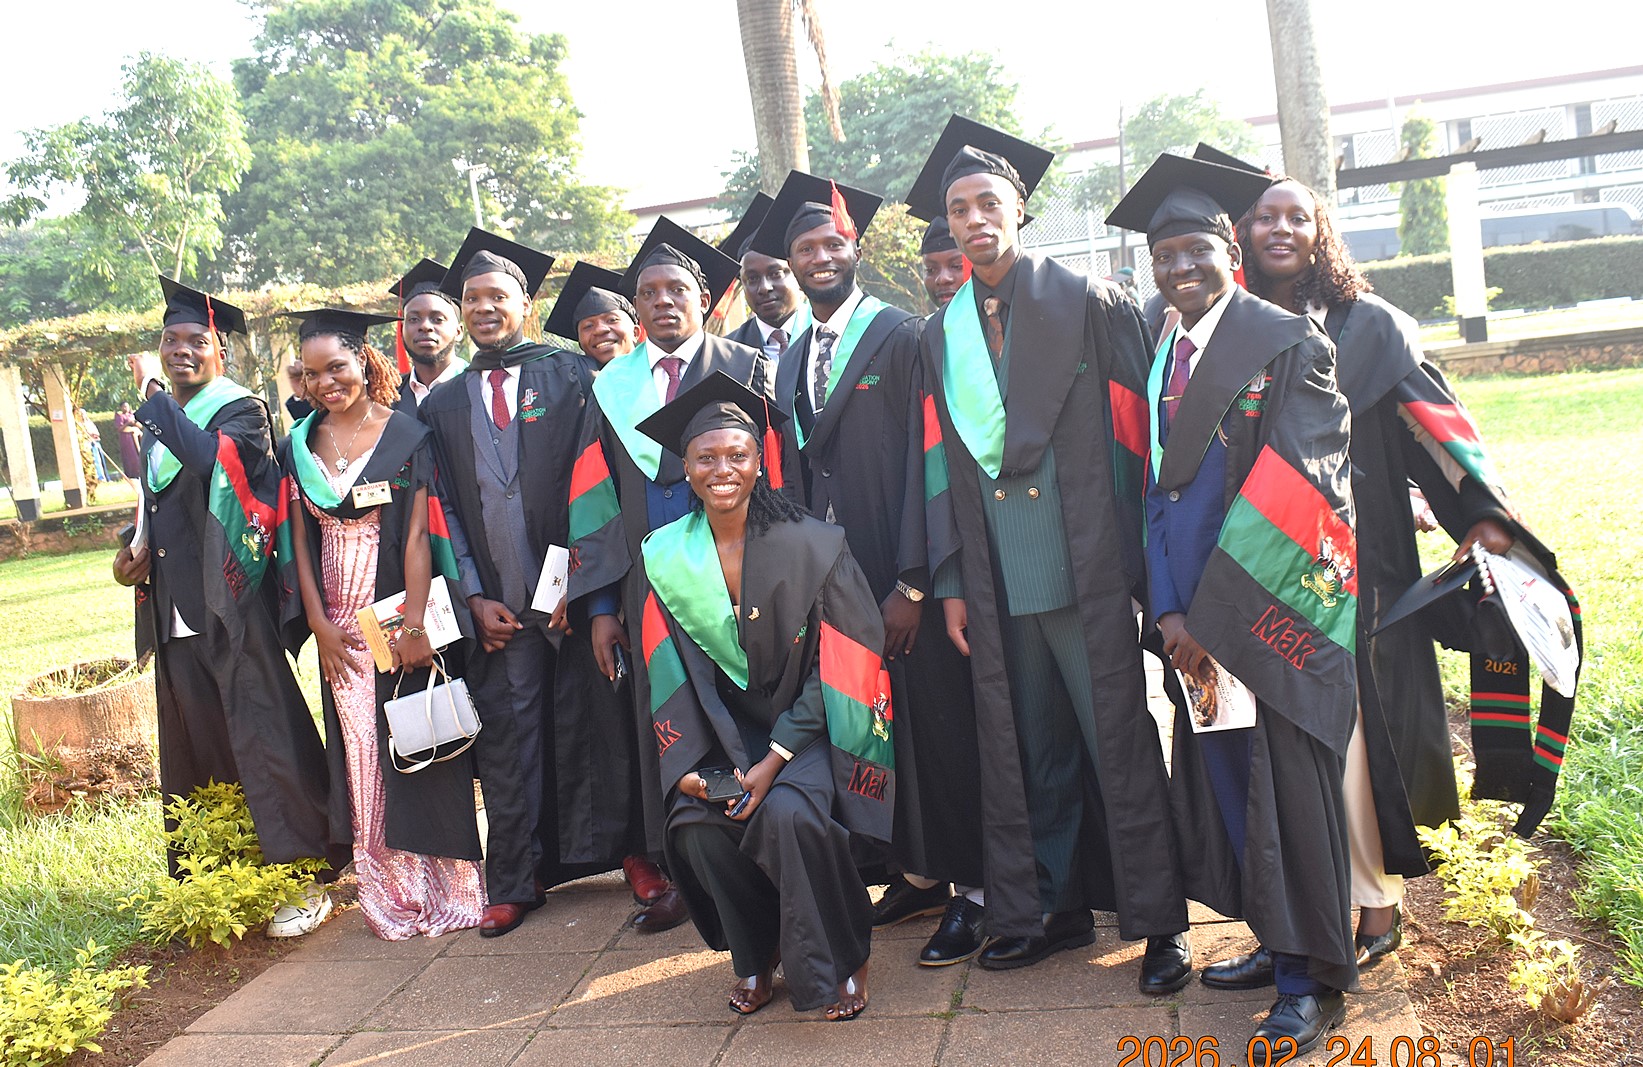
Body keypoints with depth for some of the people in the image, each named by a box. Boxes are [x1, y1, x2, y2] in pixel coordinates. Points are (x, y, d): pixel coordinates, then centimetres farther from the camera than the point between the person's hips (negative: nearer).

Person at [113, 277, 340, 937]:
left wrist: (153, 393, -17)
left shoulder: (241, 410, -5)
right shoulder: (158, 422, 18)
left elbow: (209, 458, -26)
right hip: (174, 612, 8)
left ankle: (309, 877, 0)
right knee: (194, 749, 13)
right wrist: (138, 547, 8)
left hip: (229, 607, -8)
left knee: (264, 741, -7)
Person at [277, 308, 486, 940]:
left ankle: (445, 888, 12)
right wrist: (319, 624, -3)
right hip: (339, 624, 4)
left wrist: (415, 625, -17)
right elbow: (300, 542, 7)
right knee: (361, 754, 7)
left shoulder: (407, 435, -4)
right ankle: (390, 894, 16)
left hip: (401, 618, -4)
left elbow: (419, 534, -10)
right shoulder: (299, 446, 8)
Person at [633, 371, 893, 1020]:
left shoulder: (812, 546, -8)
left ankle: (841, 961, -3)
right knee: (697, 824, -24)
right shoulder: (666, 558, 2)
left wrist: (775, 759, -19)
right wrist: (684, 764, -13)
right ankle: (756, 959, 4)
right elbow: (671, 678, 3)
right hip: (722, 732, 3)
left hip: (807, 726, -3)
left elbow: (837, 668, -10)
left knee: (787, 814, -31)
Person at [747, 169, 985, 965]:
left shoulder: (901, 337, -5)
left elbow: (922, 458, -11)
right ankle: (918, 874, 24)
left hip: (905, 575, -5)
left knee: (938, 723, 0)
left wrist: (912, 583, -16)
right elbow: (795, 475, 15)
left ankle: (970, 888, 13)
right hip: (834, 578, 6)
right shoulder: (791, 362, 14)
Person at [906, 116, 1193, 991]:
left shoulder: (1089, 304, 1)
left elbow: (1136, 430, -2)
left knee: (1120, 744, 2)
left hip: (1086, 573, -4)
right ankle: (1054, 909, 25)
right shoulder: (942, 337, 12)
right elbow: (941, 467, 10)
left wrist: (1140, 559, -6)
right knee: (1028, 749, 10)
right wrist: (951, 582, 5)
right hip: (997, 583, 4)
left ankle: (1158, 922, 15)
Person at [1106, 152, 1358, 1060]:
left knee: (1288, 785, 0)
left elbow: (1287, 485, -15)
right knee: (1226, 780, 12)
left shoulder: (1288, 343, -8)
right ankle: (1277, 942, 29)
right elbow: (1160, 488, 10)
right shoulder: (1160, 360, 12)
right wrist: (1170, 609, -2)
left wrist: (1212, 616, -16)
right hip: (1198, 616, 6)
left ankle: (1312, 977, 14)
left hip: (1275, 607, -6)